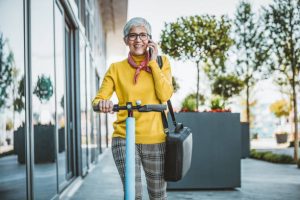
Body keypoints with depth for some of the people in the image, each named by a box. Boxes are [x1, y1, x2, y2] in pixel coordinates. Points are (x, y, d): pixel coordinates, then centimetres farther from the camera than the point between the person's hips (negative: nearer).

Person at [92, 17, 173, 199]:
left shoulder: (161, 62, 6)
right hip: (124, 138, -1)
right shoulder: (116, 69, 3)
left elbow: (165, 95, -9)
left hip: (155, 140, 1)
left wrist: (153, 62, -9)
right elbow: (98, 99, -4)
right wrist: (102, 104, -27)